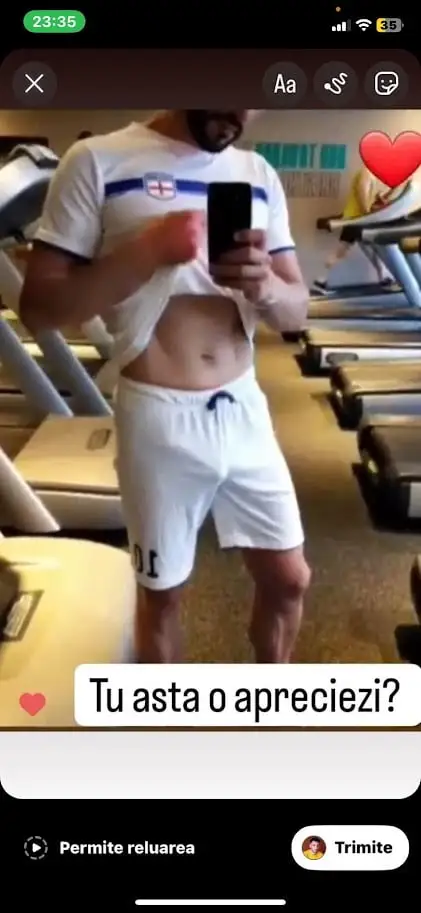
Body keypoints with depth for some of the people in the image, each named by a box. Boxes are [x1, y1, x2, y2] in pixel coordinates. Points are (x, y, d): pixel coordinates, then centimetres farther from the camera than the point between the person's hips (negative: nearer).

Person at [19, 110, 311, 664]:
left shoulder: (259, 175, 7)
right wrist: (146, 251, -22)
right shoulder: (99, 162, -7)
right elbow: (38, 307, -11)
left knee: (289, 580, 14)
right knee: (162, 593, 13)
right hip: (159, 417, -4)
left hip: (244, 410, 5)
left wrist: (268, 287, -17)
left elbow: (297, 310, 6)